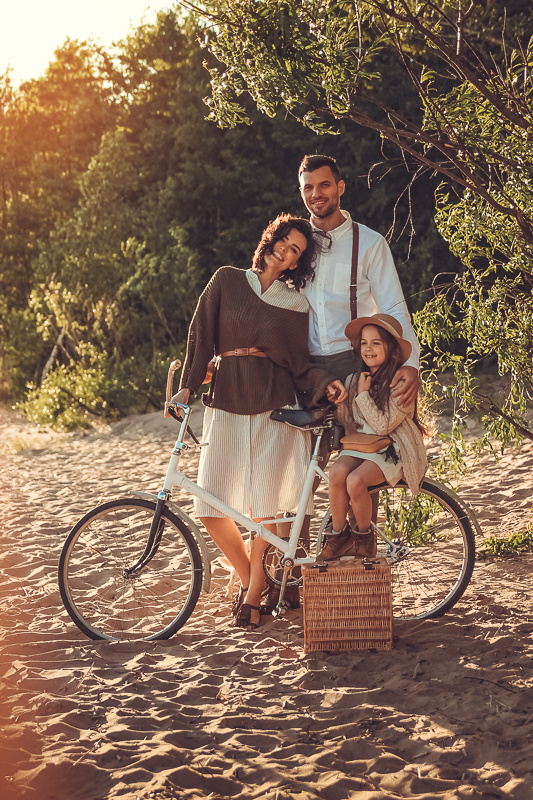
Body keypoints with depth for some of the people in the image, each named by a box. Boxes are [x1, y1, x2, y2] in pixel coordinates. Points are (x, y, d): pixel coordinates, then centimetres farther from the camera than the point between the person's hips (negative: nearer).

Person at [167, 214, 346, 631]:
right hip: (226, 404, 1)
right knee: (210, 507, -4)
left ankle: (254, 593, 13)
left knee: (264, 504, -6)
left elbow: (300, 365, 7)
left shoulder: (296, 304, 9)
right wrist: (187, 386, -5)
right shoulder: (227, 280, 10)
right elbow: (201, 336, 6)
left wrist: (325, 382, -12)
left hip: (273, 408, -1)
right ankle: (248, 575, 21)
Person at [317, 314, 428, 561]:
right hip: (358, 443, 5)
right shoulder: (353, 379, 6)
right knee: (337, 472, -27)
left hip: (390, 448, -5)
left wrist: (363, 395, -14)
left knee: (355, 481, -29)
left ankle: (364, 538, -5)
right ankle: (337, 535, -10)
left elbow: (383, 425, -17)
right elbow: (344, 419, 13)